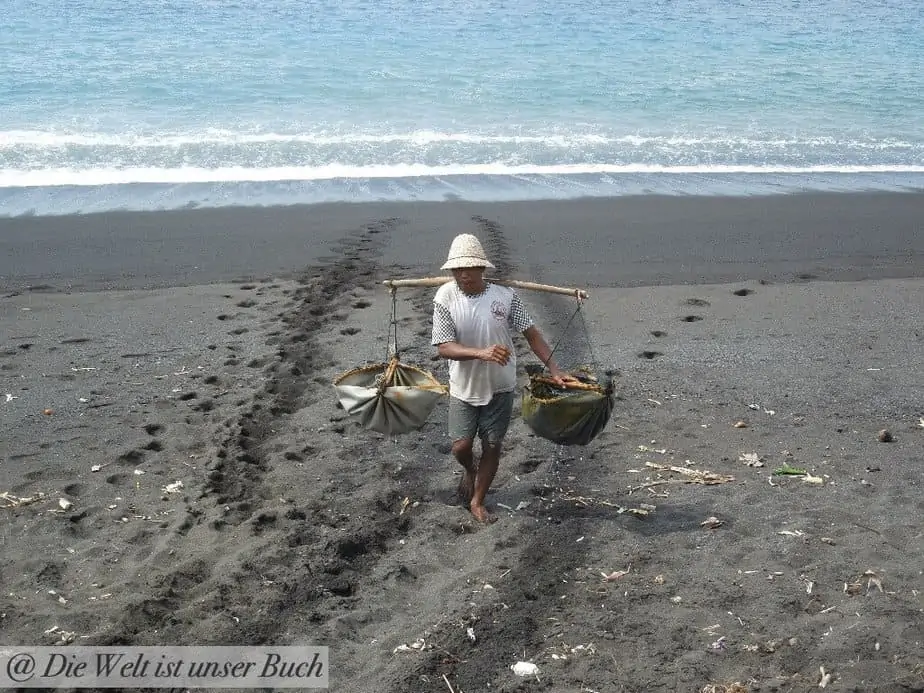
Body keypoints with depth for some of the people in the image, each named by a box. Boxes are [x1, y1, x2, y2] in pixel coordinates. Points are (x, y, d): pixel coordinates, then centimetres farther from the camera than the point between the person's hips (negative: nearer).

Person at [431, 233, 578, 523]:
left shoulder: (505, 295, -13)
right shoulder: (445, 298, -15)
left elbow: (531, 334, -6)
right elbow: (443, 347, -19)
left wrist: (555, 370, -14)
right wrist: (481, 353, -35)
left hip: (500, 387, 1)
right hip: (464, 388, 0)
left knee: (492, 446, 8)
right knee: (461, 447, -2)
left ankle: (477, 501, 30)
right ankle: (470, 471, 36)